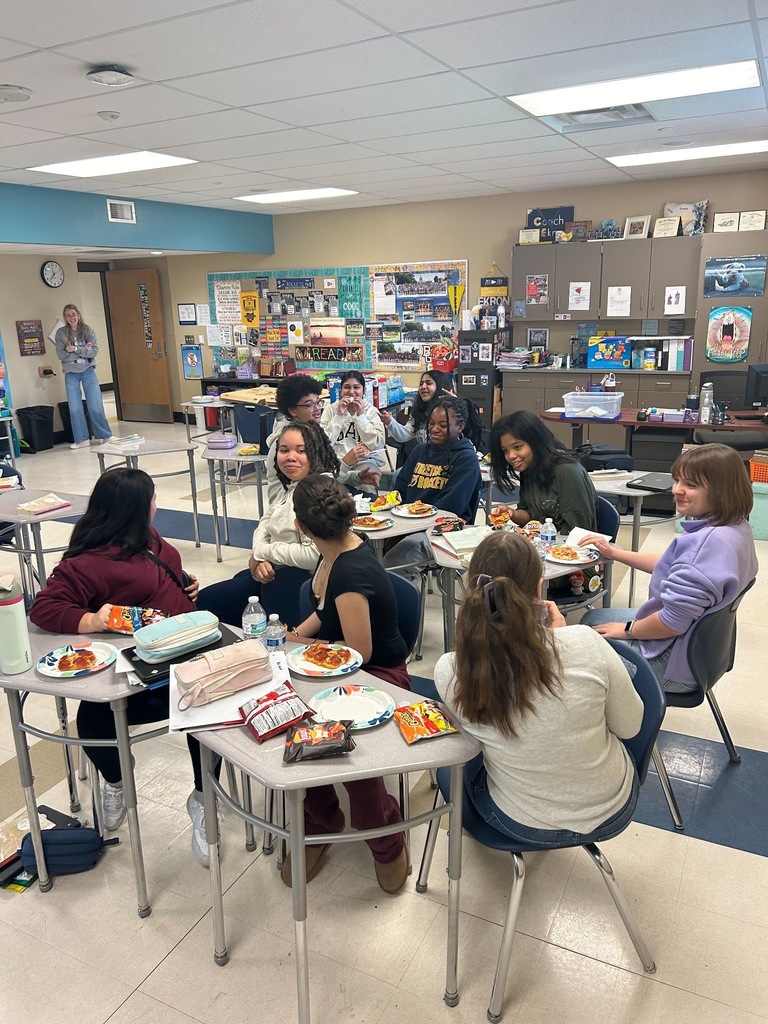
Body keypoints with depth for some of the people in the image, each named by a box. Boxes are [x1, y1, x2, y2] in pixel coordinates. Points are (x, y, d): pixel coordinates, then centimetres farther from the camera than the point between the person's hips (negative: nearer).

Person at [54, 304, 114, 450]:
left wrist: (75, 349, -17)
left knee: (95, 406, 0)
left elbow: (95, 351, -10)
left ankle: (105, 436, 11)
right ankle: (81, 440, 9)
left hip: (88, 371, -1)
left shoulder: (88, 330, -1)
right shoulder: (61, 333, 0)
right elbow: (61, 355, -8)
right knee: (75, 409, 0)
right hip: (71, 374, 1)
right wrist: (84, 350, -13)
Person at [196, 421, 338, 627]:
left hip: (289, 585, -10)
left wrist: (263, 552, -17)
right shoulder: (292, 486, 8)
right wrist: (260, 559, -12)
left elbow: (315, 555, -33)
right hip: (273, 573, 10)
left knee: (203, 603, 10)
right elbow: (266, 521, 11)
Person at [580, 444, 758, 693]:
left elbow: (673, 622, -31)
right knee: (591, 618, 24)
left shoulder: (711, 541, -34)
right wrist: (614, 553, 11)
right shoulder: (736, 527, -2)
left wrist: (627, 630, -12)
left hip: (674, 668, -10)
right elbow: (671, 565, 13)